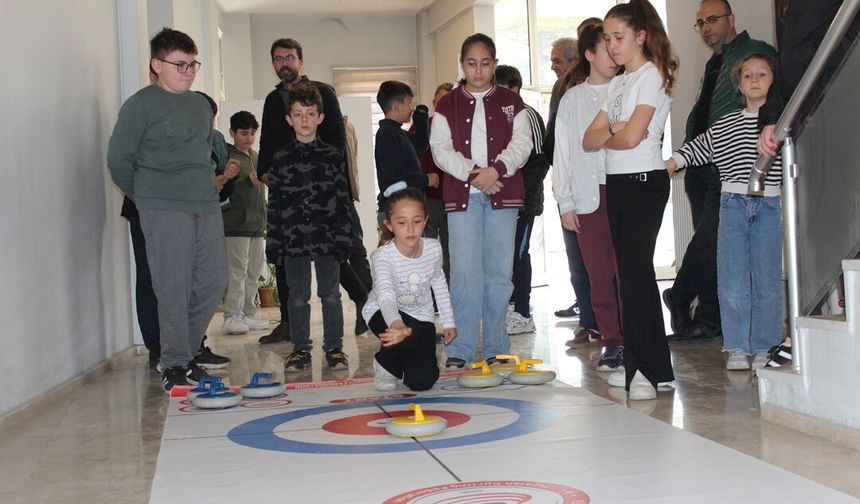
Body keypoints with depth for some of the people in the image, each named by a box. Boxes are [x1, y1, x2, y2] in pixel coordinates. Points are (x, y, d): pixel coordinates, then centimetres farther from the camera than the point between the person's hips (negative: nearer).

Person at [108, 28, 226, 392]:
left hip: (207, 206, 7)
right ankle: (174, 365, 4)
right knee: (174, 289, -6)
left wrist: (208, 186, 17)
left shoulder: (201, 105, 16)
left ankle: (186, 352, 21)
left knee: (213, 282, 5)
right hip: (164, 211, -7)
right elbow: (119, 159, -3)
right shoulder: (141, 104, -4)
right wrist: (145, 198, 4)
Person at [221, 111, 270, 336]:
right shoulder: (228, 156, -5)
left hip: (257, 223, 8)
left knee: (254, 271, 9)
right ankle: (232, 317, -9)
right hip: (236, 223, -8)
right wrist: (247, 182, -25)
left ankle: (248, 314, 16)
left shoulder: (256, 157, 19)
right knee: (236, 270, -10)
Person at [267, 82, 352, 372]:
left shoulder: (333, 156, 3)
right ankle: (300, 349, 16)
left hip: (327, 238, -1)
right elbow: (274, 204, 4)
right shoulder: (281, 159, 5)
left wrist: (343, 238, -3)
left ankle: (334, 347, 14)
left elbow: (343, 199, 3)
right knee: (298, 297, 7)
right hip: (293, 238, 1)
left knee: (331, 294, 4)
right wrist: (273, 242, -1)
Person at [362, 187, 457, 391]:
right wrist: (398, 326, -67)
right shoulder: (382, 256, -30)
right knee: (408, 334, -38)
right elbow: (386, 296, -47)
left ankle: (405, 359, 28)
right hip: (383, 314, -3)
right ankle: (385, 364, -3)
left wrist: (448, 321, 10)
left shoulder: (434, 249, -15)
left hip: (421, 315, 4)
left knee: (422, 382, -10)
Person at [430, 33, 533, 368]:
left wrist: (496, 170, -15)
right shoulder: (448, 106, 9)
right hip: (462, 194, -1)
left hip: (503, 193, 1)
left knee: (499, 272, 2)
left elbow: (522, 143, 1)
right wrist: (472, 173, -14)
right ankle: (460, 349, -3)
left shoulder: (511, 103, 11)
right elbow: (441, 149, 0)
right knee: (465, 272, -7)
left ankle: (496, 348, 10)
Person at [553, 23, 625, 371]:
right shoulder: (572, 99, 11)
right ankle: (611, 342, 9)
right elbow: (564, 153, 9)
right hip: (588, 195, 1)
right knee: (599, 273, 1)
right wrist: (565, 203, 3)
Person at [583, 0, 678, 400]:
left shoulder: (652, 75, -8)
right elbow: (589, 139, 10)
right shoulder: (618, 83, 17)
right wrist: (611, 132, -10)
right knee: (632, 272, 9)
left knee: (635, 271, -11)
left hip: (644, 182, -8)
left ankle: (646, 370, -8)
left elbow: (632, 137, -19)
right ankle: (645, 365, 16)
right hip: (617, 184, 8)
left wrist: (604, 137, 0)